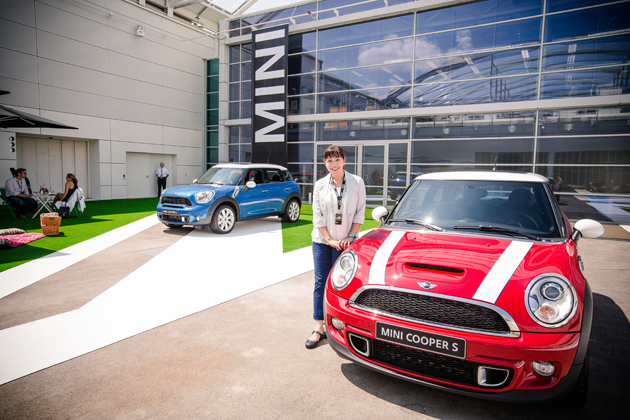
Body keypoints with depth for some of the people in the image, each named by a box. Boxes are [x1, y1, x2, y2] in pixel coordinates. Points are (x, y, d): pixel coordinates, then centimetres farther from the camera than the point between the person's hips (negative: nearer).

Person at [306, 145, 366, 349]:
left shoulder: (357, 183, -2)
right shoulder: (320, 185, 2)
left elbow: (360, 212, 1)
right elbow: (317, 216, 0)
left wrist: (351, 236, -7)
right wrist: (329, 239, -8)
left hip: (345, 241, -2)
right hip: (322, 241, 2)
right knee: (320, 283, 3)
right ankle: (318, 328, 9)